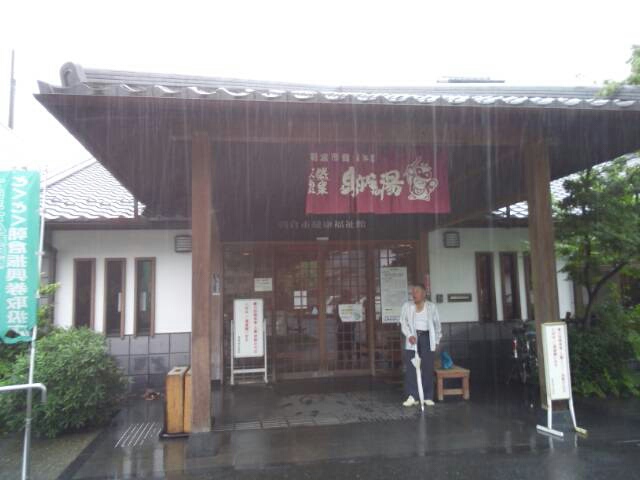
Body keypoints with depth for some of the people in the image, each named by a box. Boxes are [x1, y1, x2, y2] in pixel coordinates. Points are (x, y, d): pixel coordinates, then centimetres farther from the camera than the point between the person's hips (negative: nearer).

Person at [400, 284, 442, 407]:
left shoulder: (431, 307, 4)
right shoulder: (407, 306, 4)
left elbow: (437, 324, 9)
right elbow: (404, 322, -1)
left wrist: (436, 341, 6)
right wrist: (409, 335, -16)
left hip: (427, 338, 0)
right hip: (413, 339, 0)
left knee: (428, 368, 2)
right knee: (411, 367, -4)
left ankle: (428, 397, 11)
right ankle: (413, 396, 1)